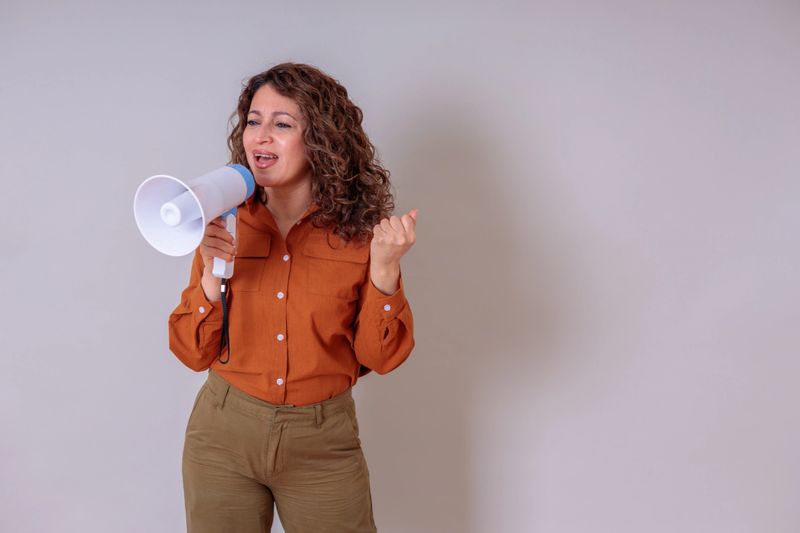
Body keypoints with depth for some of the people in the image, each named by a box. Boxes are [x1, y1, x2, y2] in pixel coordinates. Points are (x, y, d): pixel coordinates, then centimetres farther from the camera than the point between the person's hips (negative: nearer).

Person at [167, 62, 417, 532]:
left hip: (322, 443, -1)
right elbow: (194, 353, -2)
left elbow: (381, 357, -5)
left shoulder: (361, 229, -7)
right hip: (223, 432, 2)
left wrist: (385, 270, -19)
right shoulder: (225, 226, -3)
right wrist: (213, 271, -16)